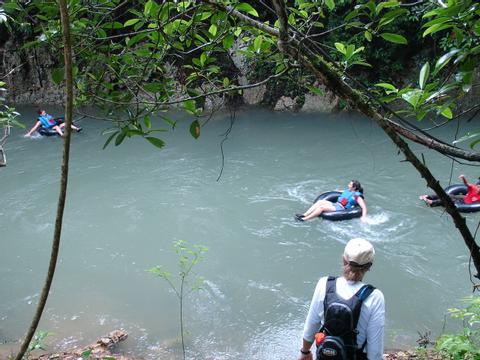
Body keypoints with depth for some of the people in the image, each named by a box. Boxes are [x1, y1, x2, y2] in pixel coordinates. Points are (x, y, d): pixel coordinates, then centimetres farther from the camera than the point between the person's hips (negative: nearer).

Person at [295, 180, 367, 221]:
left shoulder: (357, 196, -6)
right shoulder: (348, 191, 18)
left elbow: (364, 207, -13)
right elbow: (339, 191, 39)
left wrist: (364, 217, -24)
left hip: (341, 209, -8)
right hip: (335, 204, 8)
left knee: (322, 207, -26)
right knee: (320, 201, -12)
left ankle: (304, 219, -28)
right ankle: (304, 215, -19)